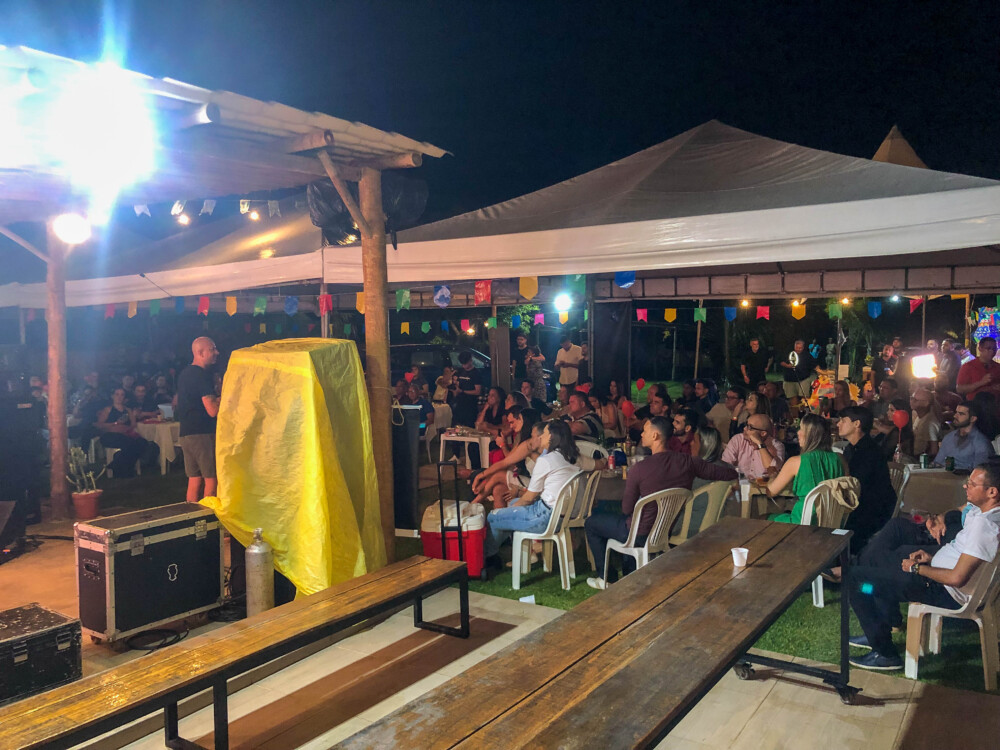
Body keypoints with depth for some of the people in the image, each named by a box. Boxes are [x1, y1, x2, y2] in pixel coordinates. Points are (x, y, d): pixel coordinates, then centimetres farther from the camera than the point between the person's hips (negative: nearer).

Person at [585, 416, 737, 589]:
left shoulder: (640, 468, -27)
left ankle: (607, 579, 25)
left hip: (642, 535, -6)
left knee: (591, 523, 18)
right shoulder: (687, 462, -14)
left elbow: (627, 509, -17)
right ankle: (631, 571, 40)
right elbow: (730, 474, -6)